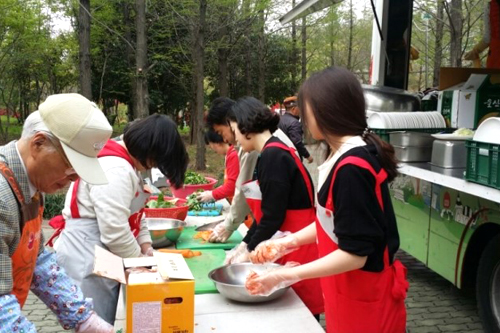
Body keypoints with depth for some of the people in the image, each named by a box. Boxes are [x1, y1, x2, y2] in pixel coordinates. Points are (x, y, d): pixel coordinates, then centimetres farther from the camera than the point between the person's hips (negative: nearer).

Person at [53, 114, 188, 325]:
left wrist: (146, 246, 7)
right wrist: (140, 260, -10)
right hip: (86, 260, -10)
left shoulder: (126, 164, 12)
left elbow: (133, 213, 19)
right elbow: (114, 233, -26)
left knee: (103, 323, 15)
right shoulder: (115, 170, -23)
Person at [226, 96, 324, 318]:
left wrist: (249, 253, -8)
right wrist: (244, 246, 10)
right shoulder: (271, 154, 11)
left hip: (299, 250, -9)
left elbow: (273, 216, -19)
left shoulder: (273, 156, -18)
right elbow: (265, 212, 14)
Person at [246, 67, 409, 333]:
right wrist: (287, 243, 4)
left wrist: (285, 276, -24)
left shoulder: (352, 169, -26)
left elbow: (355, 254, -26)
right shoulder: (346, 157, 3)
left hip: (364, 298, -8)